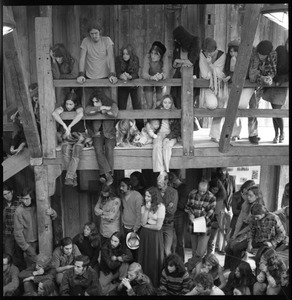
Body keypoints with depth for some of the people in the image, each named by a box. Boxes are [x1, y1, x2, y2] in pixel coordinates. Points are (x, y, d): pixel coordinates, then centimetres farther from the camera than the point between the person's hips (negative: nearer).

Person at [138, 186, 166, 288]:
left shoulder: (160, 207, -12)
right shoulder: (144, 207, 3)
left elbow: (158, 226, -15)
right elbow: (143, 223, -8)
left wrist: (146, 225, -4)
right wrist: (147, 210, -14)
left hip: (155, 236, -4)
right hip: (144, 235, 4)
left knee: (154, 260, 5)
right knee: (144, 258, 8)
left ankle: (155, 284, 20)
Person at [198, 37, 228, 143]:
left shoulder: (222, 55, -11)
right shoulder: (202, 54, -11)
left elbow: (219, 74, -17)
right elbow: (205, 75, -13)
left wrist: (210, 64, -26)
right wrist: (216, 73, -15)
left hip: (220, 86, 2)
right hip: (207, 86, -2)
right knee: (212, 104, -30)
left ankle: (215, 135, 22)